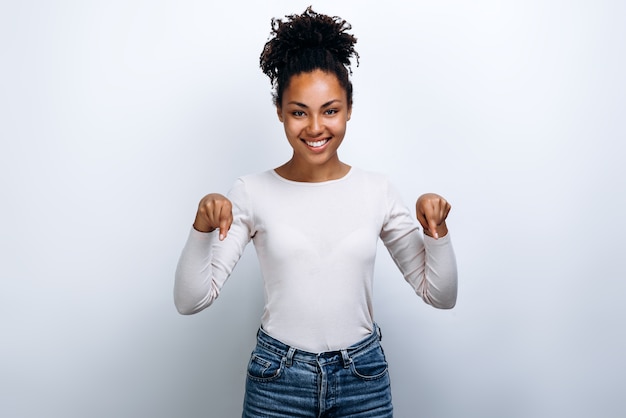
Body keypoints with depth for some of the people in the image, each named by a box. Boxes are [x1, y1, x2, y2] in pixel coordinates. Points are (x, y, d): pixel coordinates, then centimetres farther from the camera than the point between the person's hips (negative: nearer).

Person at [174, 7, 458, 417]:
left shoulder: (377, 191, -4)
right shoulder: (252, 192, -8)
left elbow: (441, 295, 0)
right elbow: (190, 300, -9)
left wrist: (436, 229, -16)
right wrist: (203, 226, -24)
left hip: (363, 378, 2)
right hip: (277, 380, -1)